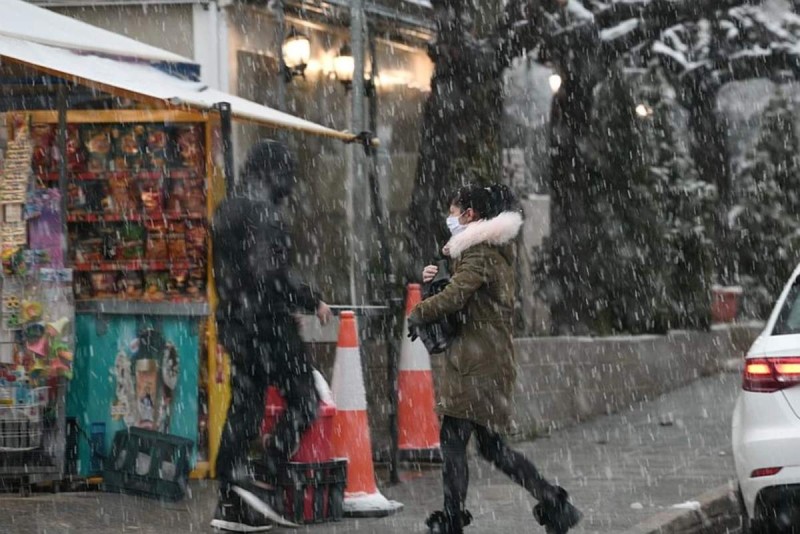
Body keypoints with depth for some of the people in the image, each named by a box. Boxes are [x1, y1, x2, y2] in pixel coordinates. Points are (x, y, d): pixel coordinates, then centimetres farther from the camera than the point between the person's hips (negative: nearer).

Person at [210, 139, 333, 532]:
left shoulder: (226, 210, 15)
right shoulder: (261, 211, -15)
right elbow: (269, 273, -22)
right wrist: (312, 301, -12)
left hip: (234, 322, 9)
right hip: (266, 323, -9)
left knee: (244, 408, 10)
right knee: (303, 400, 0)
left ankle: (230, 502, 9)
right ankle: (263, 480, -8)